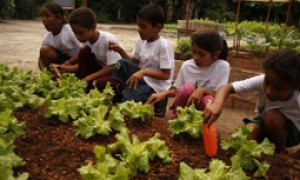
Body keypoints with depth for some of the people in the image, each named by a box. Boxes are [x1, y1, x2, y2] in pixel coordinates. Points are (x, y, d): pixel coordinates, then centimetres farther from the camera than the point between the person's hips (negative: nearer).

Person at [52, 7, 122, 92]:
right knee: (84, 52, -12)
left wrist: (90, 77, -28)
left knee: (101, 84, -37)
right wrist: (67, 68, -14)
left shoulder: (108, 40, -26)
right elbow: (84, 64, 0)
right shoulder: (87, 40, -5)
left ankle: (91, 86, -3)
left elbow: (113, 67, -26)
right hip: (103, 69, 7)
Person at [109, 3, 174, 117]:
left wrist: (144, 72, -31)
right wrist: (120, 50, -4)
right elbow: (134, 62, 10)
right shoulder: (141, 42, 1)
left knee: (128, 96, -24)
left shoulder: (164, 46, -21)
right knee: (122, 63, -7)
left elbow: (166, 75, -21)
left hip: (157, 86, -7)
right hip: (144, 78, 8)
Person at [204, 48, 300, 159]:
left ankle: (281, 151, -7)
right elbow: (227, 88, -35)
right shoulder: (261, 81, -31)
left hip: (291, 133, -1)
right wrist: (217, 104, -55)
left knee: (272, 116, -33)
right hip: (264, 122, 1)